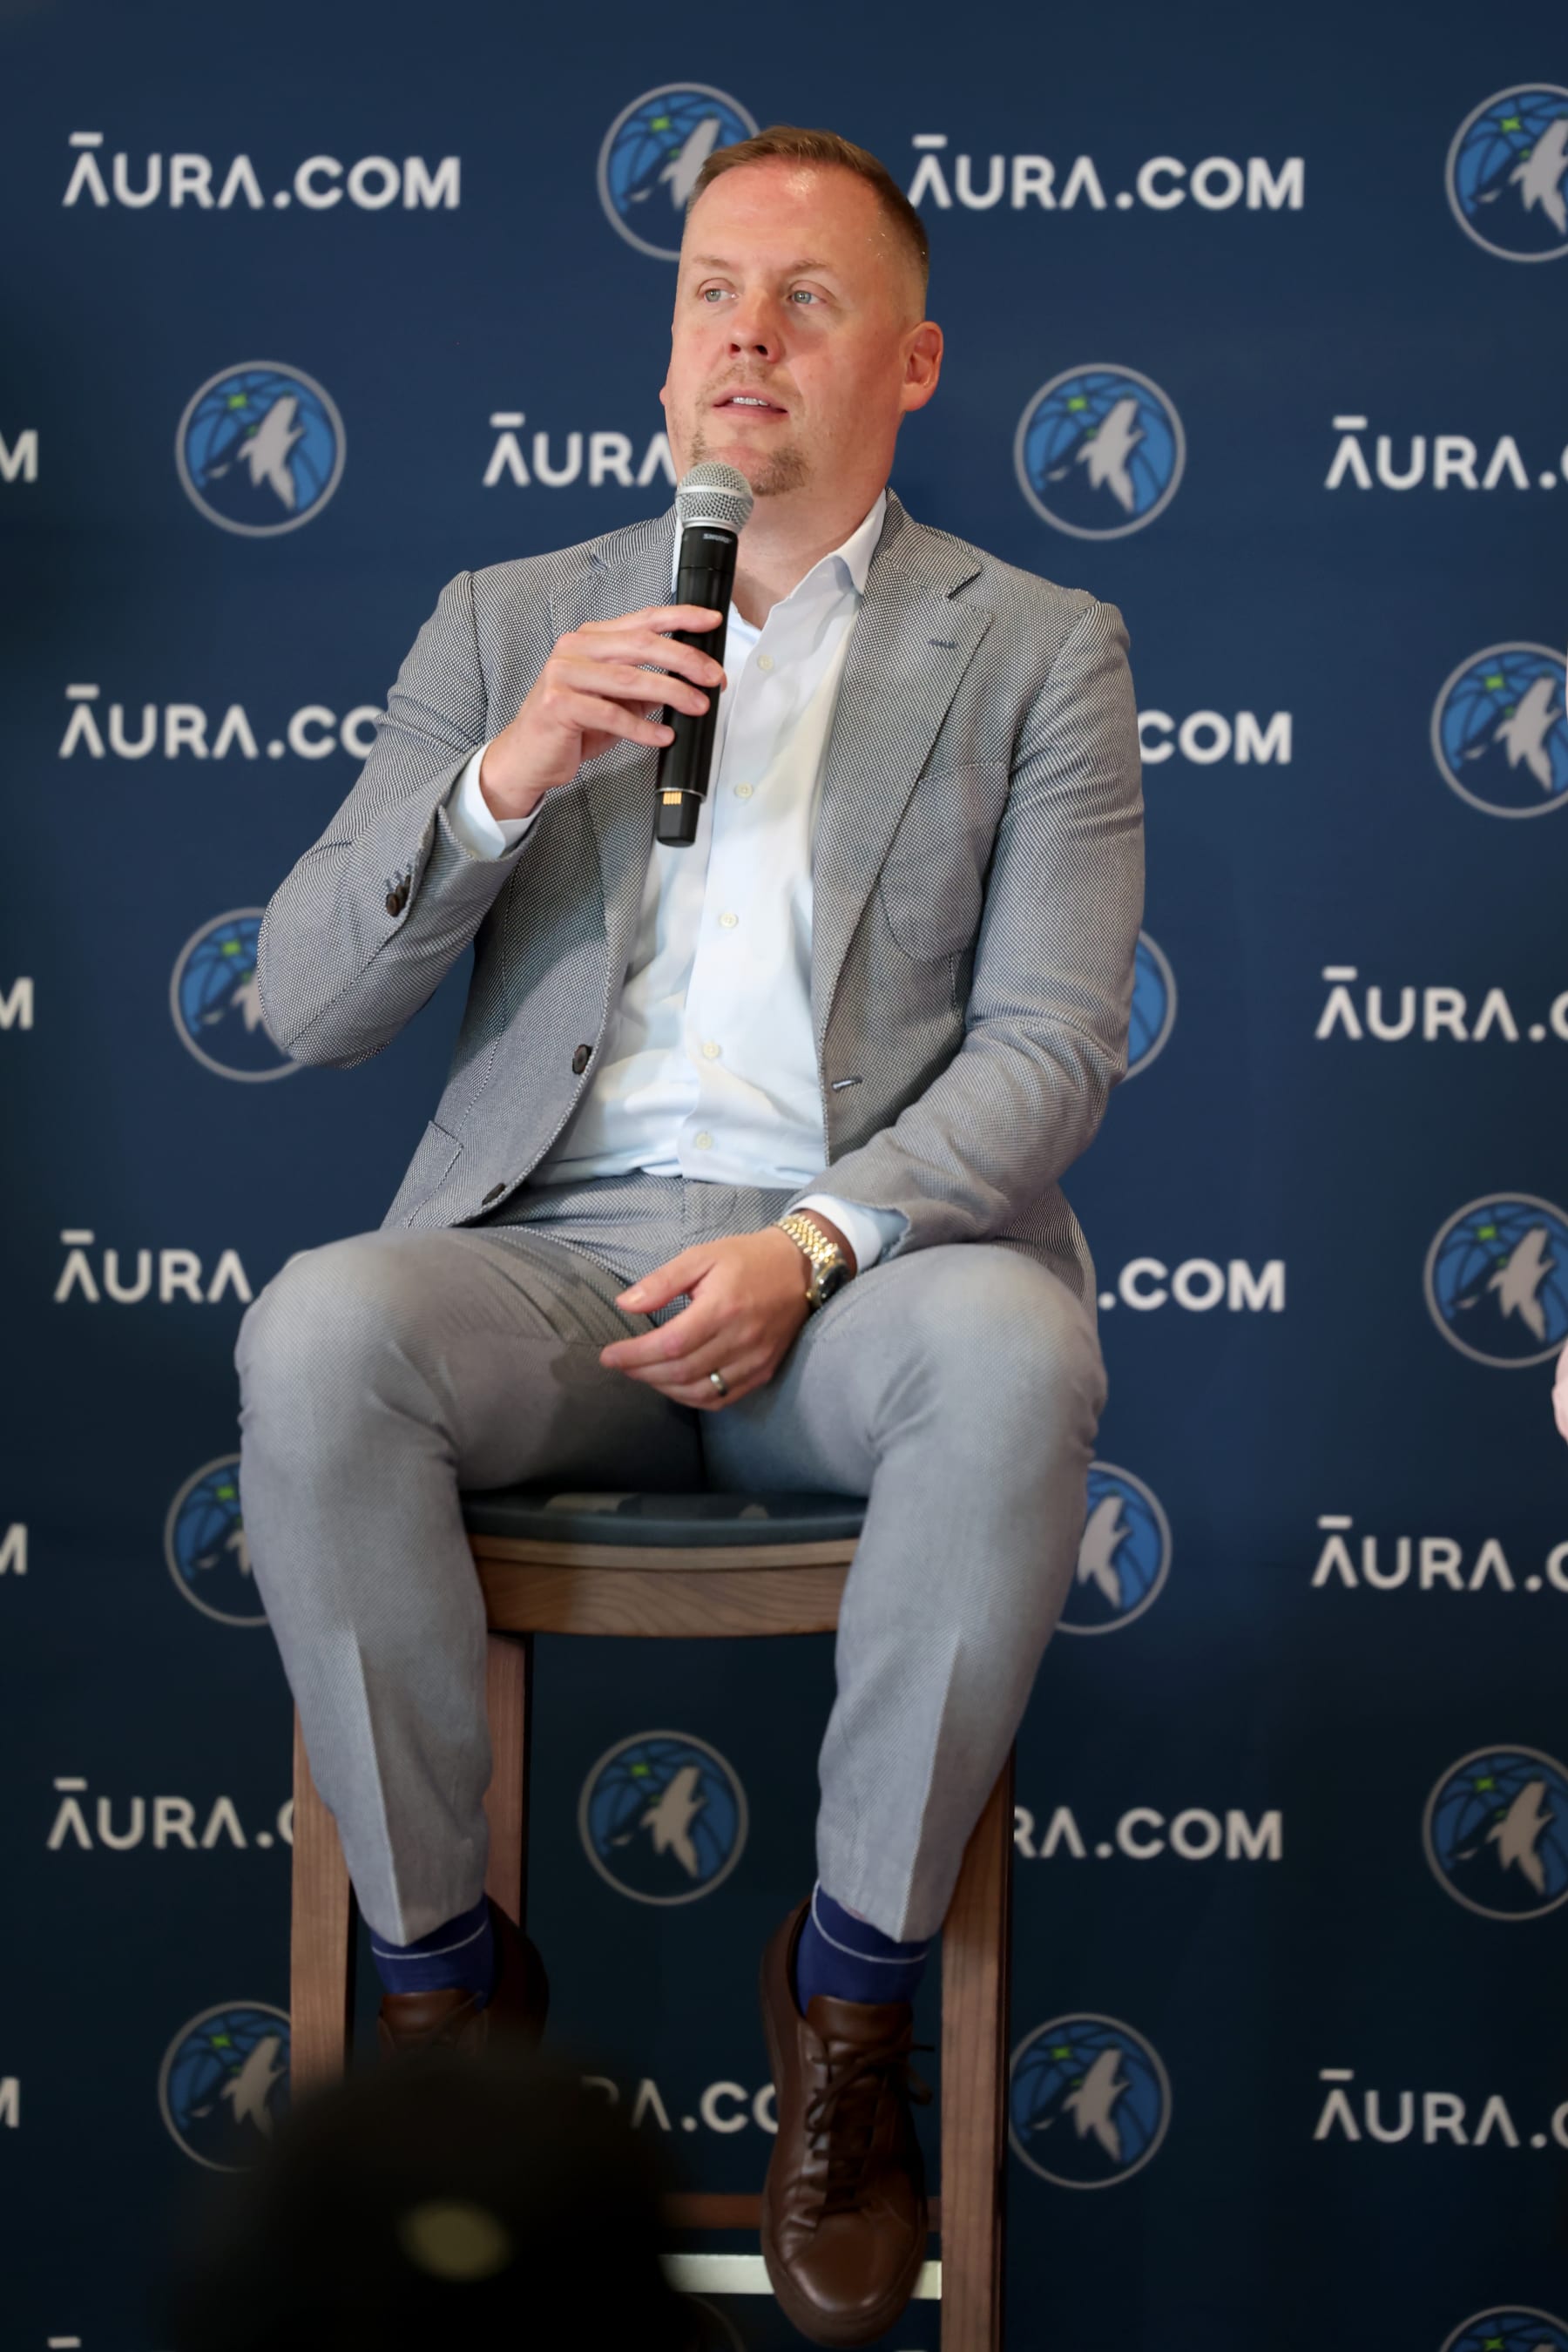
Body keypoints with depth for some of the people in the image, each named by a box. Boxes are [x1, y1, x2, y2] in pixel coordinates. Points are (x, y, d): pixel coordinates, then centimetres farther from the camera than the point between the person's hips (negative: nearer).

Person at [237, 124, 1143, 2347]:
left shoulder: (1038, 650, 11)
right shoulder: (508, 622, 16)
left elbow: (1050, 1045, 0)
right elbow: (305, 1002, 8)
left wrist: (816, 1242, -17)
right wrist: (508, 774, -10)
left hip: (866, 1262, -1)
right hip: (549, 1250, 2)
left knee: (1013, 1357, -36)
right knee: (315, 1336, -31)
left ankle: (852, 1990, -16)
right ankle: (445, 1973, -14)